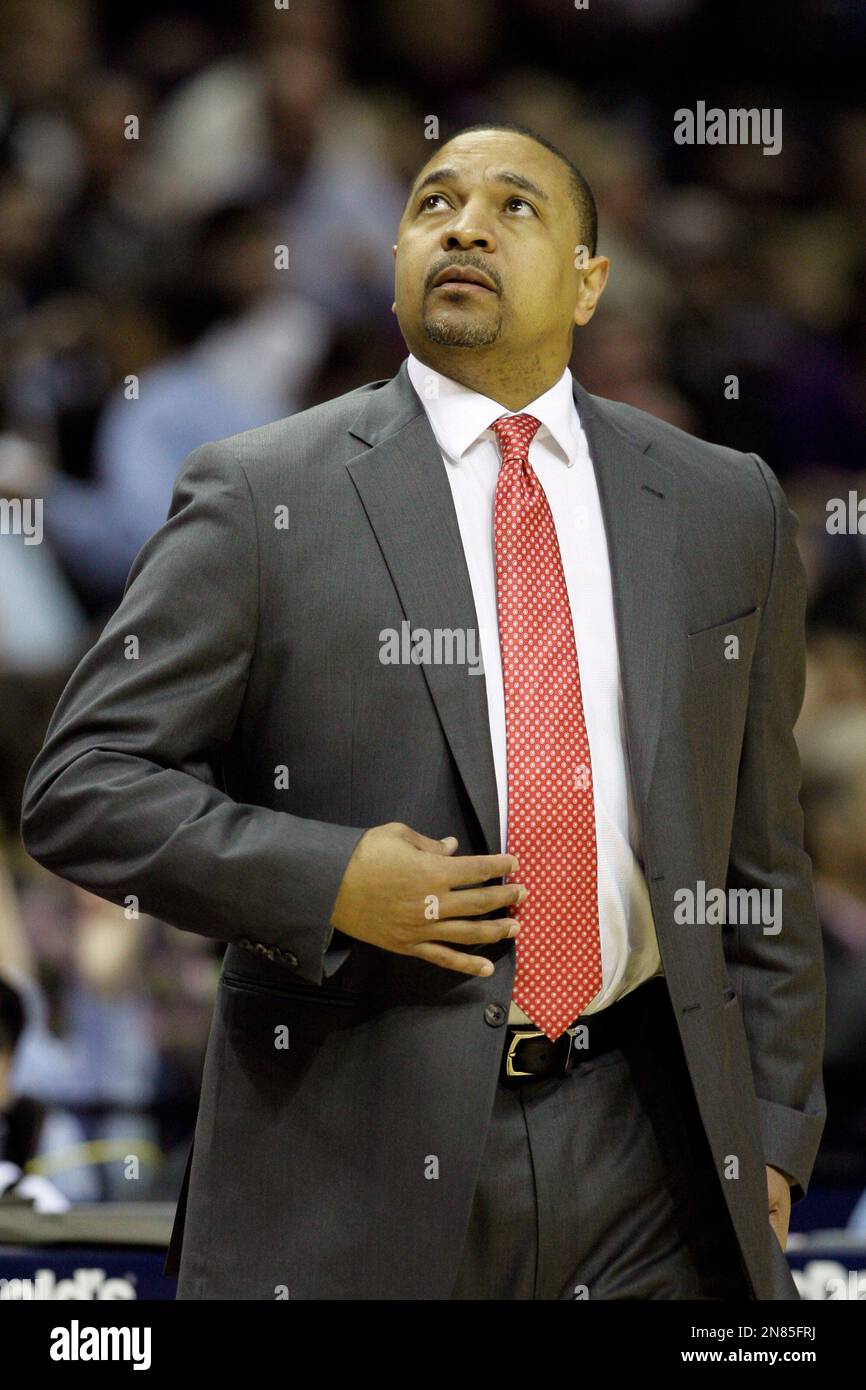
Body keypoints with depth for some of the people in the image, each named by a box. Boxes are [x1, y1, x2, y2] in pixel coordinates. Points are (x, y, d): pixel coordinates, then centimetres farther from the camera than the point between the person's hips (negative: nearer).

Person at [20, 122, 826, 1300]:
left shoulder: (725, 510, 11)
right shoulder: (258, 496, 1)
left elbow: (760, 855, 15)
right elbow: (83, 784, -1)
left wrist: (773, 1135, 10)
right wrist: (323, 883, -14)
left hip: (644, 1158, 2)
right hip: (353, 1168, -2)